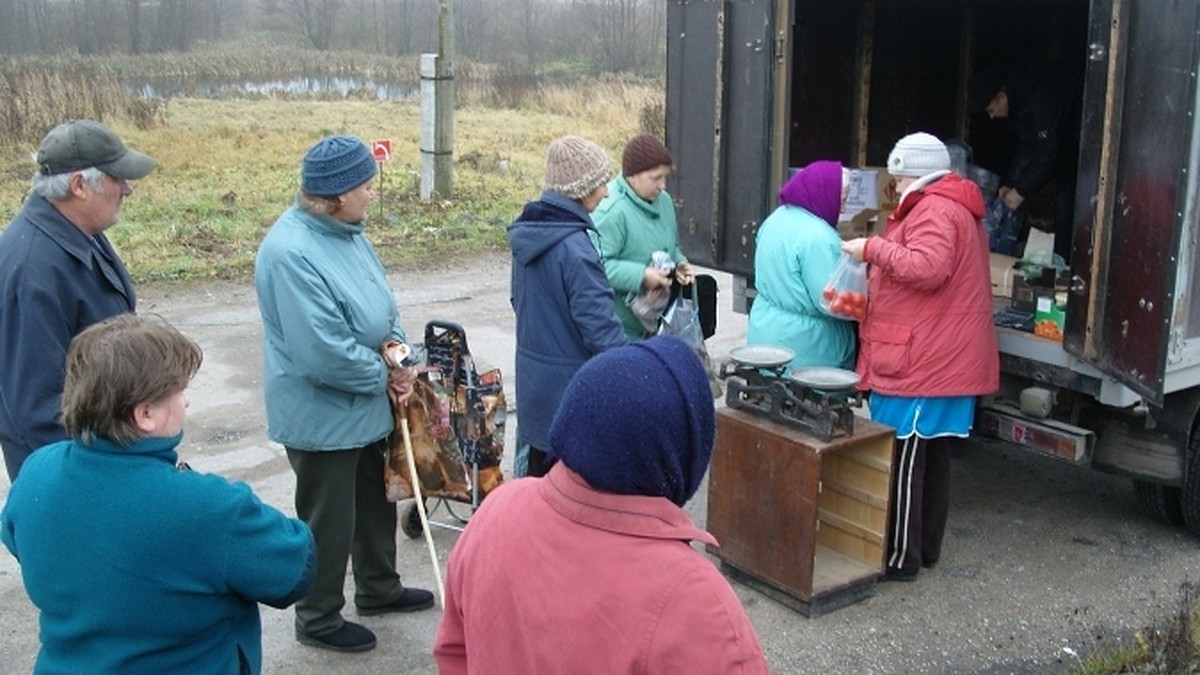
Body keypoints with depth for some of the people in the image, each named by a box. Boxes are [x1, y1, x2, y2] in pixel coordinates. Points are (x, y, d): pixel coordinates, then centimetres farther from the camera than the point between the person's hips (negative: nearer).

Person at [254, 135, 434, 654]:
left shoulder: (346, 231, 1)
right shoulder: (292, 252, -29)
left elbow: (379, 300, 12)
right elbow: (322, 353, -32)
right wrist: (384, 376, -17)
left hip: (365, 408, 9)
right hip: (322, 417, -9)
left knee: (375, 500, 24)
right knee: (328, 522, 8)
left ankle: (379, 588, 45)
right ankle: (318, 620, 29)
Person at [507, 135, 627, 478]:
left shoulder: (526, 234, 4)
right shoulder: (575, 248, -23)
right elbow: (600, 326, -21)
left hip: (533, 381, 9)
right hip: (572, 388, -8)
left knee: (539, 473, 19)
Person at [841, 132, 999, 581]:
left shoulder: (934, 211, -13)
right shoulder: (957, 208, 21)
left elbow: (926, 267, -28)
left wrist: (872, 249, -18)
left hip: (920, 363, -11)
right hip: (947, 360, 11)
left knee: (904, 457, -4)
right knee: (932, 457, 16)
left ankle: (900, 556, 3)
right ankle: (927, 547, 26)